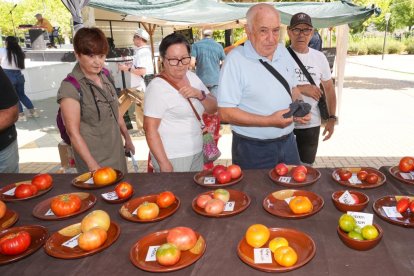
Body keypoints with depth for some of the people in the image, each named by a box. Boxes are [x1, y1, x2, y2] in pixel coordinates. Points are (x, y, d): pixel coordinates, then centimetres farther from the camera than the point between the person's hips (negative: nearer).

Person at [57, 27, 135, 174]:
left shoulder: (105, 77, 3)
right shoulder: (70, 87, -17)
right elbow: (73, 132, -18)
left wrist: (127, 138, 17)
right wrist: (93, 166, -20)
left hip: (117, 152, 6)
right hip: (94, 158, -6)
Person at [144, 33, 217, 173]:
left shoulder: (192, 77, 4)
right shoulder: (157, 87, -15)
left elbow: (213, 109, 7)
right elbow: (150, 129, -16)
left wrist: (200, 94, -12)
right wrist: (164, 164, -19)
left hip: (197, 154, 7)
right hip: (172, 160, -6)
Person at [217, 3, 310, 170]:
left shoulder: (283, 52, 3)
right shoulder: (235, 59, -18)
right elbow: (225, 113, -20)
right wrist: (269, 121, -25)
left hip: (288, 142, 6)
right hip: (253, 150, -6)